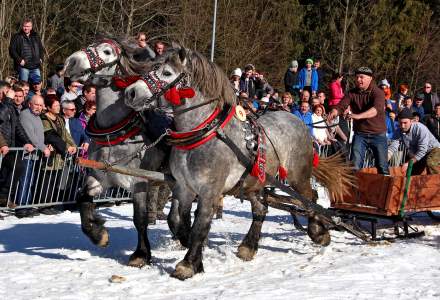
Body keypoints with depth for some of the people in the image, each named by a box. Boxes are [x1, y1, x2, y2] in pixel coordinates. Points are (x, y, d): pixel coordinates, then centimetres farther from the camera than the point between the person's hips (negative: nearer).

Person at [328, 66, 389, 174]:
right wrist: (334, 112, -37)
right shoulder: (352, 93, 2)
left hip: (378, 134, -3)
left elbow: (376, 109, -30)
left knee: (382, 167, 1)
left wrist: (359, 116, -47)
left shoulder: (378, 93, -11)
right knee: (355, 166, -2)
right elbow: (341, 106, -11)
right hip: (360, 134, 3)